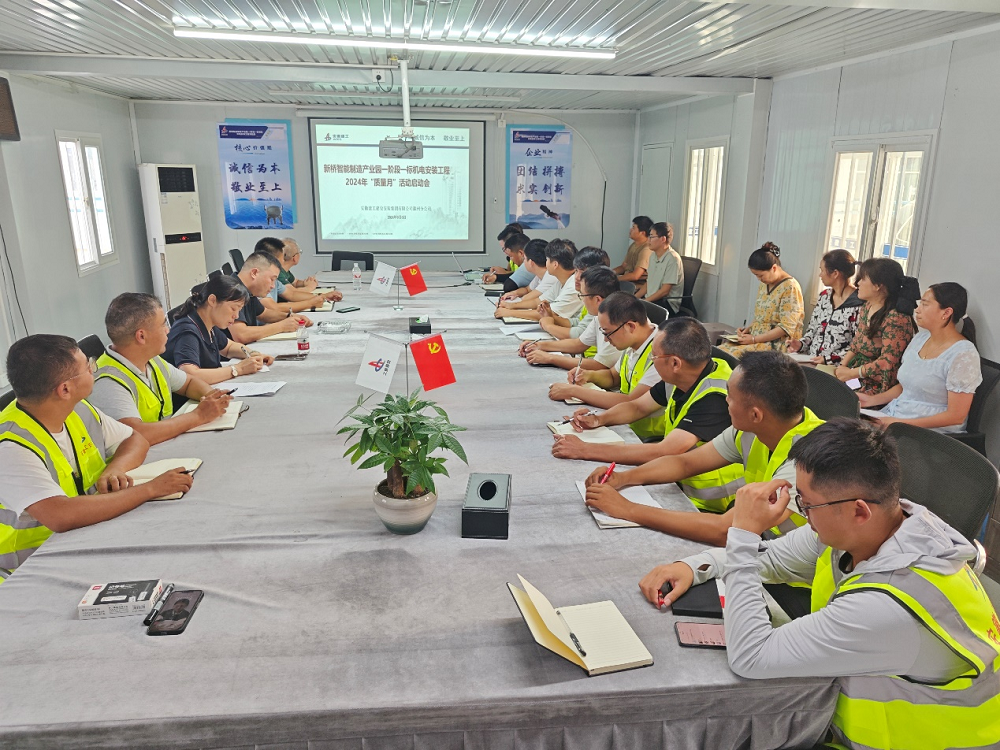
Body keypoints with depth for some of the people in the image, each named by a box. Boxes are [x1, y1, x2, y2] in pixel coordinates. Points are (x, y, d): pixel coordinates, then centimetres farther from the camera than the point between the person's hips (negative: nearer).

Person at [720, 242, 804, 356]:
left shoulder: (790, 287, -12)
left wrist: (754, 339, -18)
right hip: (758, 341, 7)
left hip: (777, 346, -7)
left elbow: (786, 328, -17)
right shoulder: (764, 284, 13)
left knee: (734, 354, -28)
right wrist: (748, 329, 4)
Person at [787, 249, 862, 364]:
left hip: (835, 367, -6)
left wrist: (828, 359, -19)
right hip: (811, 361, 7)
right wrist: (801, 343, 2)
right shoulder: (824, 296, 12)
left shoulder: (859, 304, -11)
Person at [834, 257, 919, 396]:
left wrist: (850, 373, -14)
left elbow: (887, 362, -20)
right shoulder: (867, 307, 10)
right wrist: (842, 366, 5)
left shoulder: (896, 318, -19)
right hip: (859, 381, 8)